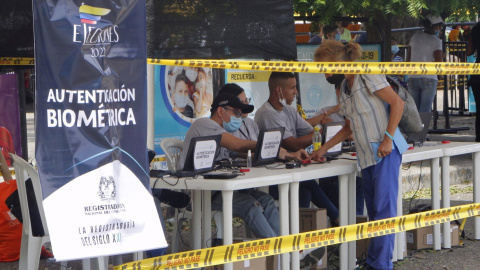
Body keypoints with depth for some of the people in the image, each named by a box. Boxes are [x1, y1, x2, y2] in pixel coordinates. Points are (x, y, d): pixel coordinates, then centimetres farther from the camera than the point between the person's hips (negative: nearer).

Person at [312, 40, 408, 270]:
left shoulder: (366, 76, -7)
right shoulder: (344, 88, 18)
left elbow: (397, 103, -12)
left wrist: (388, 138, -19)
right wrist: (324, 148, 23)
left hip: (385, 150, -9)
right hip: (367, 156, 9)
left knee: (384, 206, -11)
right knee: (374, 209, 9)